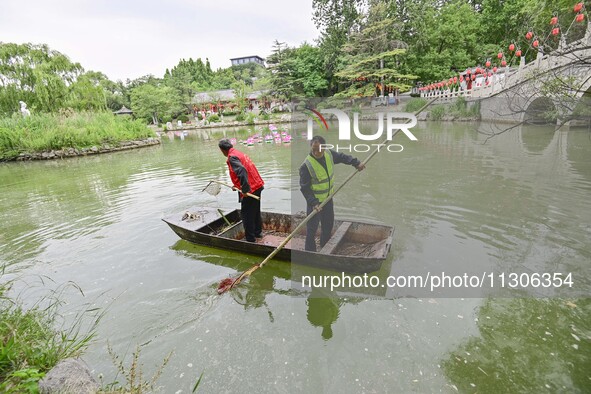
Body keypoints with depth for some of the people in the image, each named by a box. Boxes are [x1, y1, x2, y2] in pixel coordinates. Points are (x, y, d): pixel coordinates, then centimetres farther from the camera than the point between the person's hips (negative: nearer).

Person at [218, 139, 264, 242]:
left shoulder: (232, 157, -13)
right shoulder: (239, 153, 16)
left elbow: (242, 171, -29)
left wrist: (245, 189, -28)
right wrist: (238, 185, 24)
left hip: (250, 190, -9)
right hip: (257, 186, 9)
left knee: (246, 214, 4)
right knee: (256, 211, 22)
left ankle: (250, 238, 13)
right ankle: (258, 232, 37)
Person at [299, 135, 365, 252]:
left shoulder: (329, 154, -8)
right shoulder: (306, 166, -27)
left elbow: (342, 157, 14)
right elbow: (304, 188, -23)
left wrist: (356, 163, 10)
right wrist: (313, 203, -30)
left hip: (328, 198, 7)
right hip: (314, 201, -7)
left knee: (329, 224, 21)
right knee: (312, 228, 0)